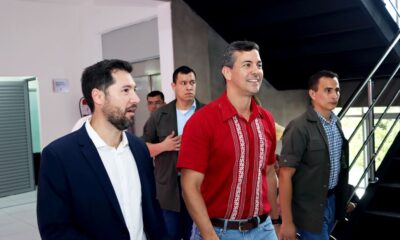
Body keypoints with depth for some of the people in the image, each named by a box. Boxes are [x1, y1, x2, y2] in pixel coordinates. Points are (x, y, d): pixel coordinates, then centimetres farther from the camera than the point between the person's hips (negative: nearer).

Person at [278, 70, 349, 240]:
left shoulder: (336, 123, 5)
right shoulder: (299, 128, -19)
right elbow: (285, 176, -20)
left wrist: (341, 199, 17)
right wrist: (287, 222, -20)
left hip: (332, 200, 7)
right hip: (310, 208, -7)